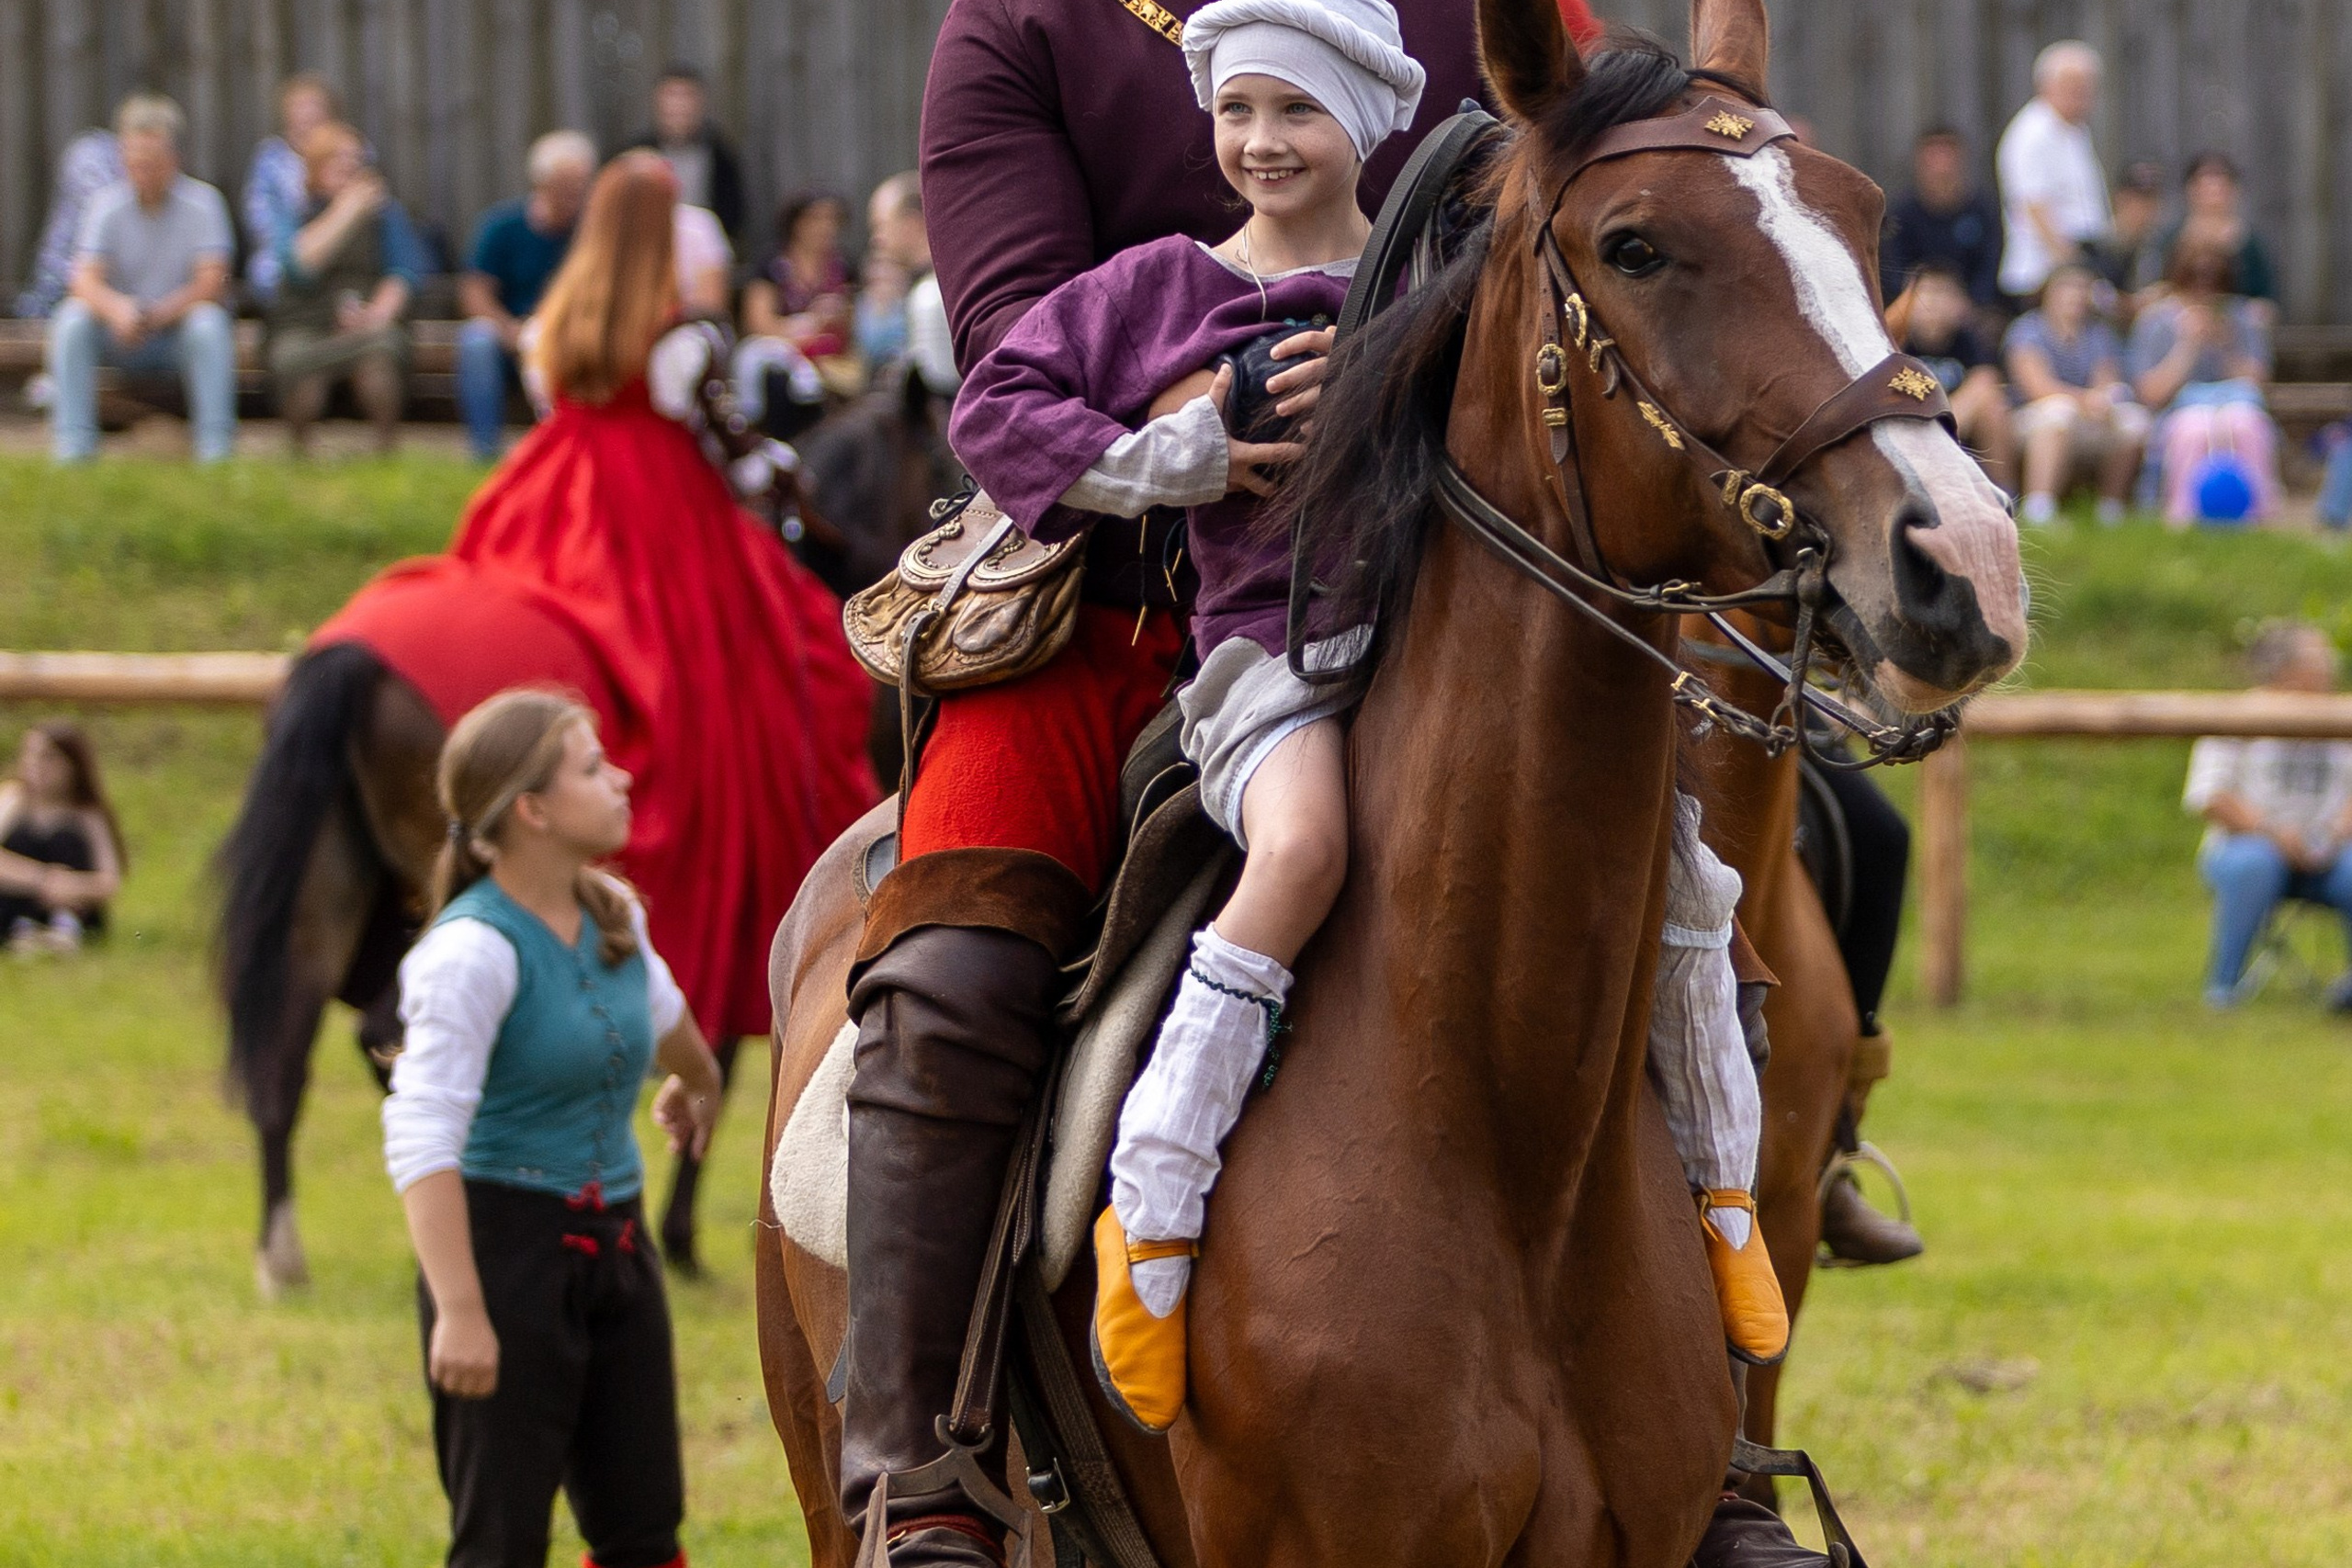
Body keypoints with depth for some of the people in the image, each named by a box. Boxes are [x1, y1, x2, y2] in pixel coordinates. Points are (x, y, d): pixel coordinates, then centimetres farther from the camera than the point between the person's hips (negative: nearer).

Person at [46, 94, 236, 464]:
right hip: (122, 335, 1)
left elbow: (212, 283, -17)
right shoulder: (108, 205, -5)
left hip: (180, 330, -1)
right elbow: (86, 281, -17)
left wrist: (160, 314, -34)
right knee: (71, 318, -26)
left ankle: (215, 448, -30)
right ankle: (73, 445, -26)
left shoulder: (202, 202, -8)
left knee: (209, 322, -33)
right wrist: (118, 309, -41)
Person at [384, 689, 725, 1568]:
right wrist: (459, 1312, -32)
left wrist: (697, 1083, 52)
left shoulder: (614, 917, 5)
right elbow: (421, 1139, -25)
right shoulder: (474, 950, -19)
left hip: (614, 1247, 8)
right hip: (508, 1245, -8)